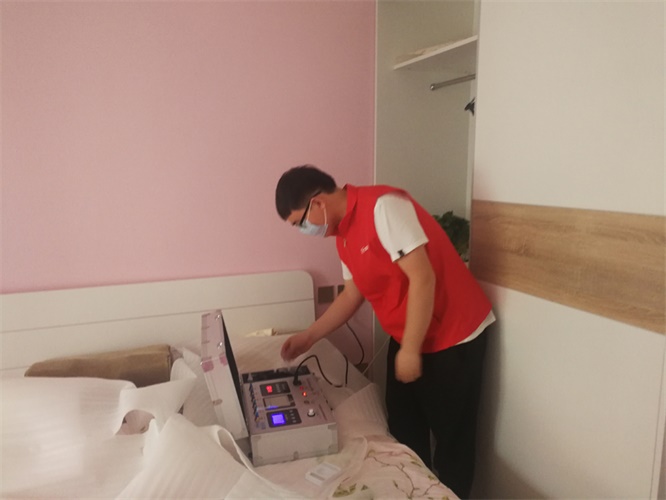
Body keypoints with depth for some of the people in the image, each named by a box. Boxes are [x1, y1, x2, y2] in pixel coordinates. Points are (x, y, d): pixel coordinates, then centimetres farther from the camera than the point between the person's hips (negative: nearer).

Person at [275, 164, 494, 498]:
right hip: (405, 339, 9)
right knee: (404, 431, 17)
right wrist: (309, 337, 13)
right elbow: (352, 295, 14)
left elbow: (422, 277, -26)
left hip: (453, 335, -8)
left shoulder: (383, 206, -23)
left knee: (451, 435, 7)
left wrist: (410, 350, -21)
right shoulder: (343, 235, 5)